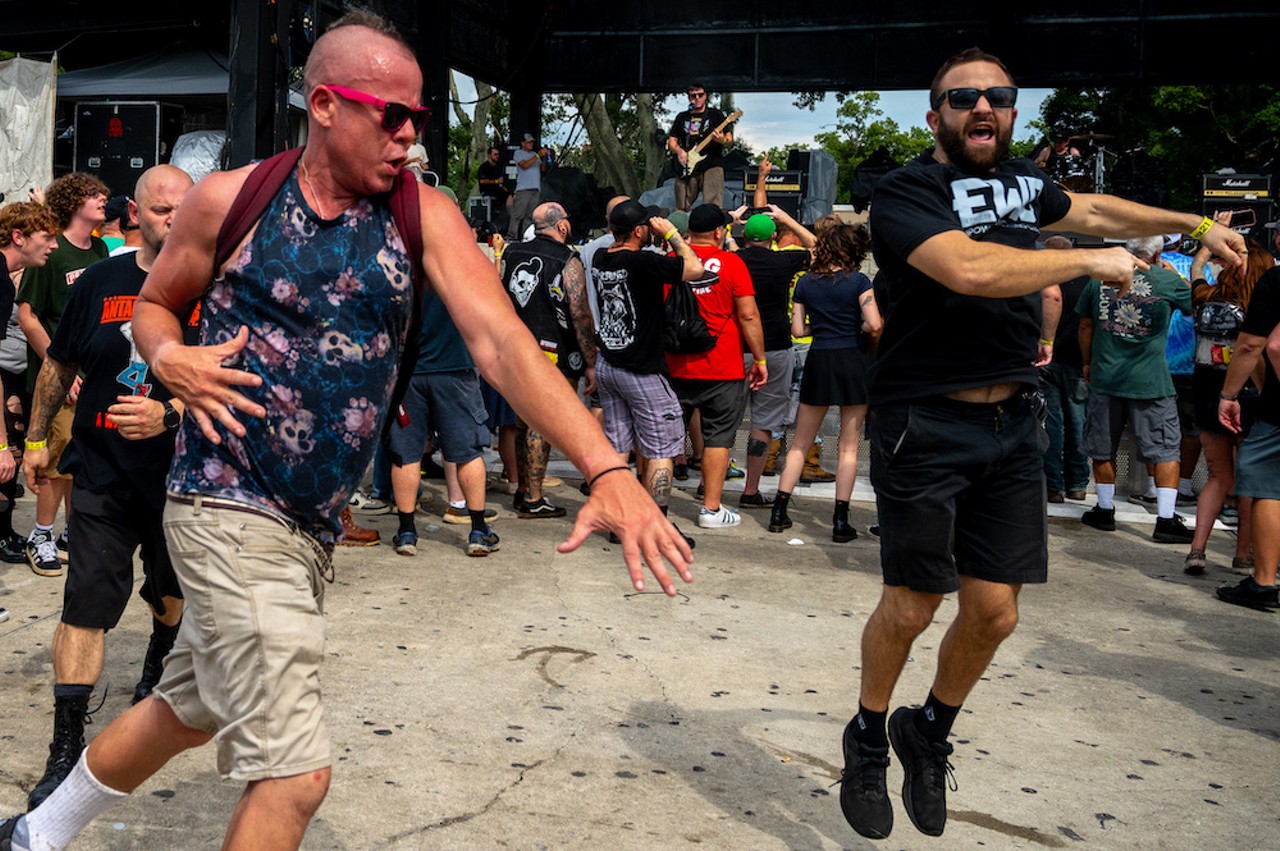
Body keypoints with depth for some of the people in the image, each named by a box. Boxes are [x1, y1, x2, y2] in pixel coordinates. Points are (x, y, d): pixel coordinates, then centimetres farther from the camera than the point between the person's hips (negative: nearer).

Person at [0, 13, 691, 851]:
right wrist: (170, 359, -14)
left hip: (313, 527, 5)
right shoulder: (230, 200, -7)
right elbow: (154, 303, 10)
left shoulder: (424, 215, -4)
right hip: (229, 506, -5)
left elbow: (501, 341, -18)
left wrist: (606, 467, -31)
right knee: (293, 774, -9)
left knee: (187, 711, 24)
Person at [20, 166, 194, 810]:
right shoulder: (99, 283, 0)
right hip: (104, 474, 0)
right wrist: (36, 439, 17)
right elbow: (58, 365, 13)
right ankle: (66, 749, 3)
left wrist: (168, 416, -26)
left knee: (173, 595, 20)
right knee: (85, 607, -4)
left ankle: (156, 672, 51)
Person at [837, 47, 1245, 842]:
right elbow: (969, 268, -28)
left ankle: (930, 732, 31)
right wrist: (1090, 262, -16)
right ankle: (868, 739, 26)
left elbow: (1089, 208, 33)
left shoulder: (1021, 178, 12)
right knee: (910, 607, 0)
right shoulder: (906, 192, -10)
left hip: (1013, 421, 6)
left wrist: (1197, 224, 39)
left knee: (994, 612, 5)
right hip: (928, 426, -6)